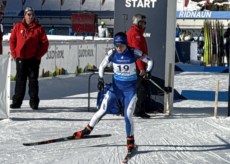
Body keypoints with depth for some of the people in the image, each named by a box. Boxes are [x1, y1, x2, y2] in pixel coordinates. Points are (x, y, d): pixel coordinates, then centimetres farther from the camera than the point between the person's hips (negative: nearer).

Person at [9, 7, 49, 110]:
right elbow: (12, 40, 9)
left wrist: (39, 55, -5)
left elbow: (45, 43, 1)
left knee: (33, 80, 1)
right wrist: (14, 54, 1)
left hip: (33, 59, -1)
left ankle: (34, 102, 6)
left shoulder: (38, 28, 1)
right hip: (20, 58, 1)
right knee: (20, 80, 5)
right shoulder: (18, 27, 5)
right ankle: (17, 102, 10)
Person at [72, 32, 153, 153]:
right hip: (116, 86, 2)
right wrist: (100, 79, -9)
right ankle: (88, 130, 24)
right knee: (102, 111, 3)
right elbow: (102, 66, 5)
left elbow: (149, 61, -4)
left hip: (130, 88, -2)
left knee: (128, 116, -10)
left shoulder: (134, 53, -15)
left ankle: (130, 140, 11)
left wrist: (148, 71, -22)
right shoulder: (112, 53, -9)